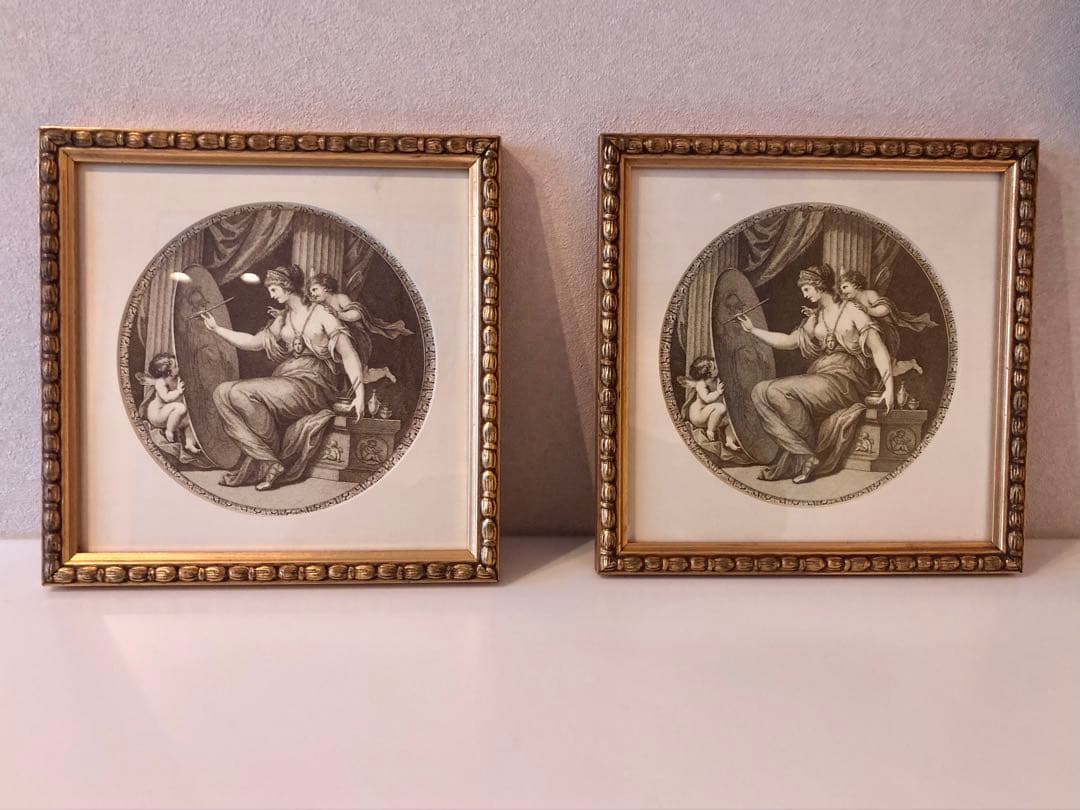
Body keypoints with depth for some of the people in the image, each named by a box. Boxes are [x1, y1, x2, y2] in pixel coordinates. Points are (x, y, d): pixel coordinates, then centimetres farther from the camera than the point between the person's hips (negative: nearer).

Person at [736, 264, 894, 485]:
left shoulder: (852, 312, 1)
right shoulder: (814, 319, 21)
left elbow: (878, 349, -7)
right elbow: (788, 342, 28)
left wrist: (889, 387, -19)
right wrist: (752, 330, 22)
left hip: (846, 380, -7)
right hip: (820, 375, 7)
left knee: (778, 391, -28)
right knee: (760, 391, -17)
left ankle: (809, 456, -22)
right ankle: (805, 456, -22)